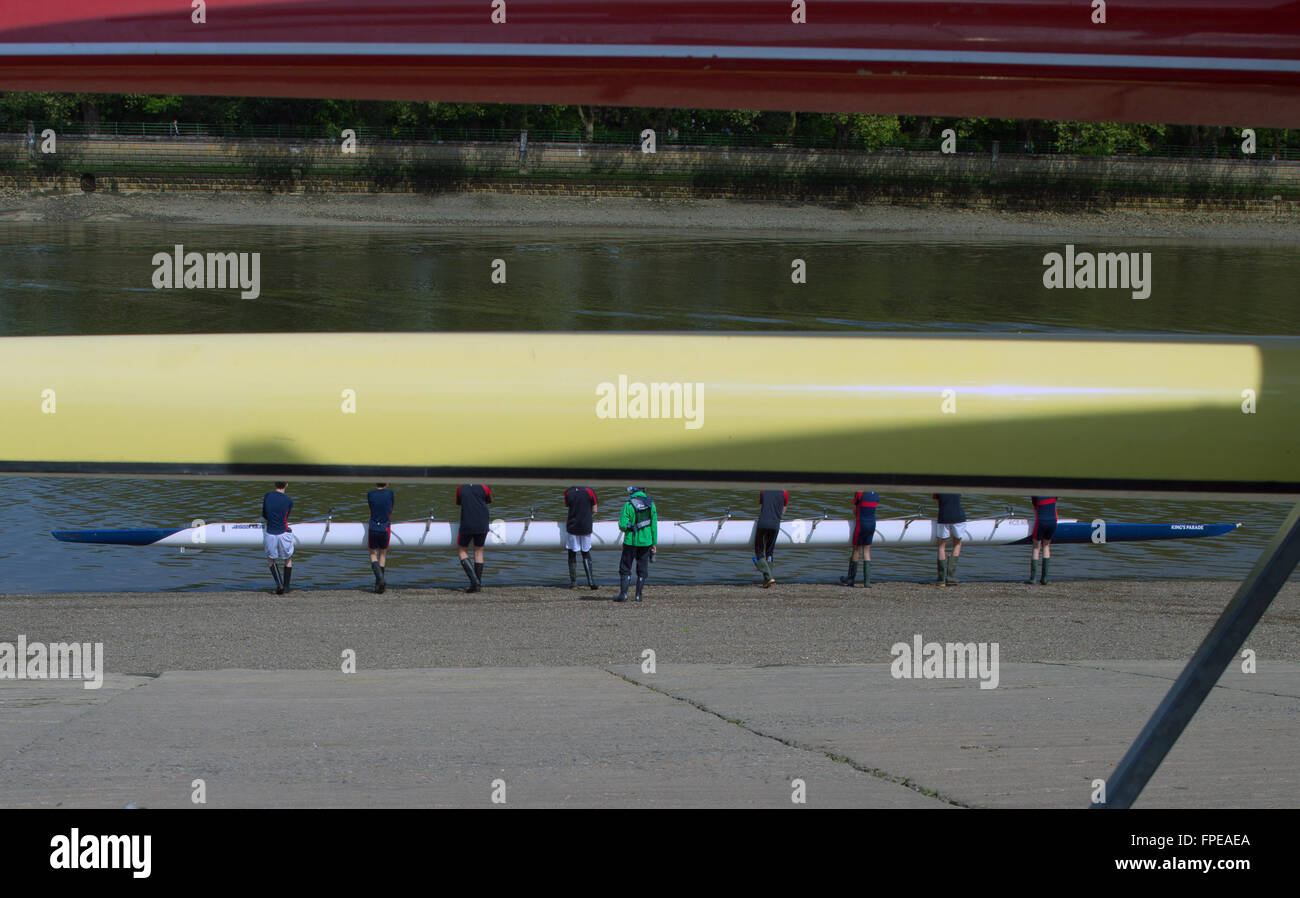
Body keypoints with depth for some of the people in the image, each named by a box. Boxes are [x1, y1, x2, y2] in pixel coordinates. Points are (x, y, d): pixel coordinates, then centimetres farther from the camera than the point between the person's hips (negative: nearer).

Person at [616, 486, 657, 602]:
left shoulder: (628, 505, -12)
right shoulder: (650, 505, -1)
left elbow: (622, 525, -14)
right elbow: (654, 525, 2)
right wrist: (654, 543, 8)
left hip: (631, 542, -3)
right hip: (646, 542, 3)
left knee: (625, 568, 6)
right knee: (642, 570, 11)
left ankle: (623, 594, -3)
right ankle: (638, 595, 10)